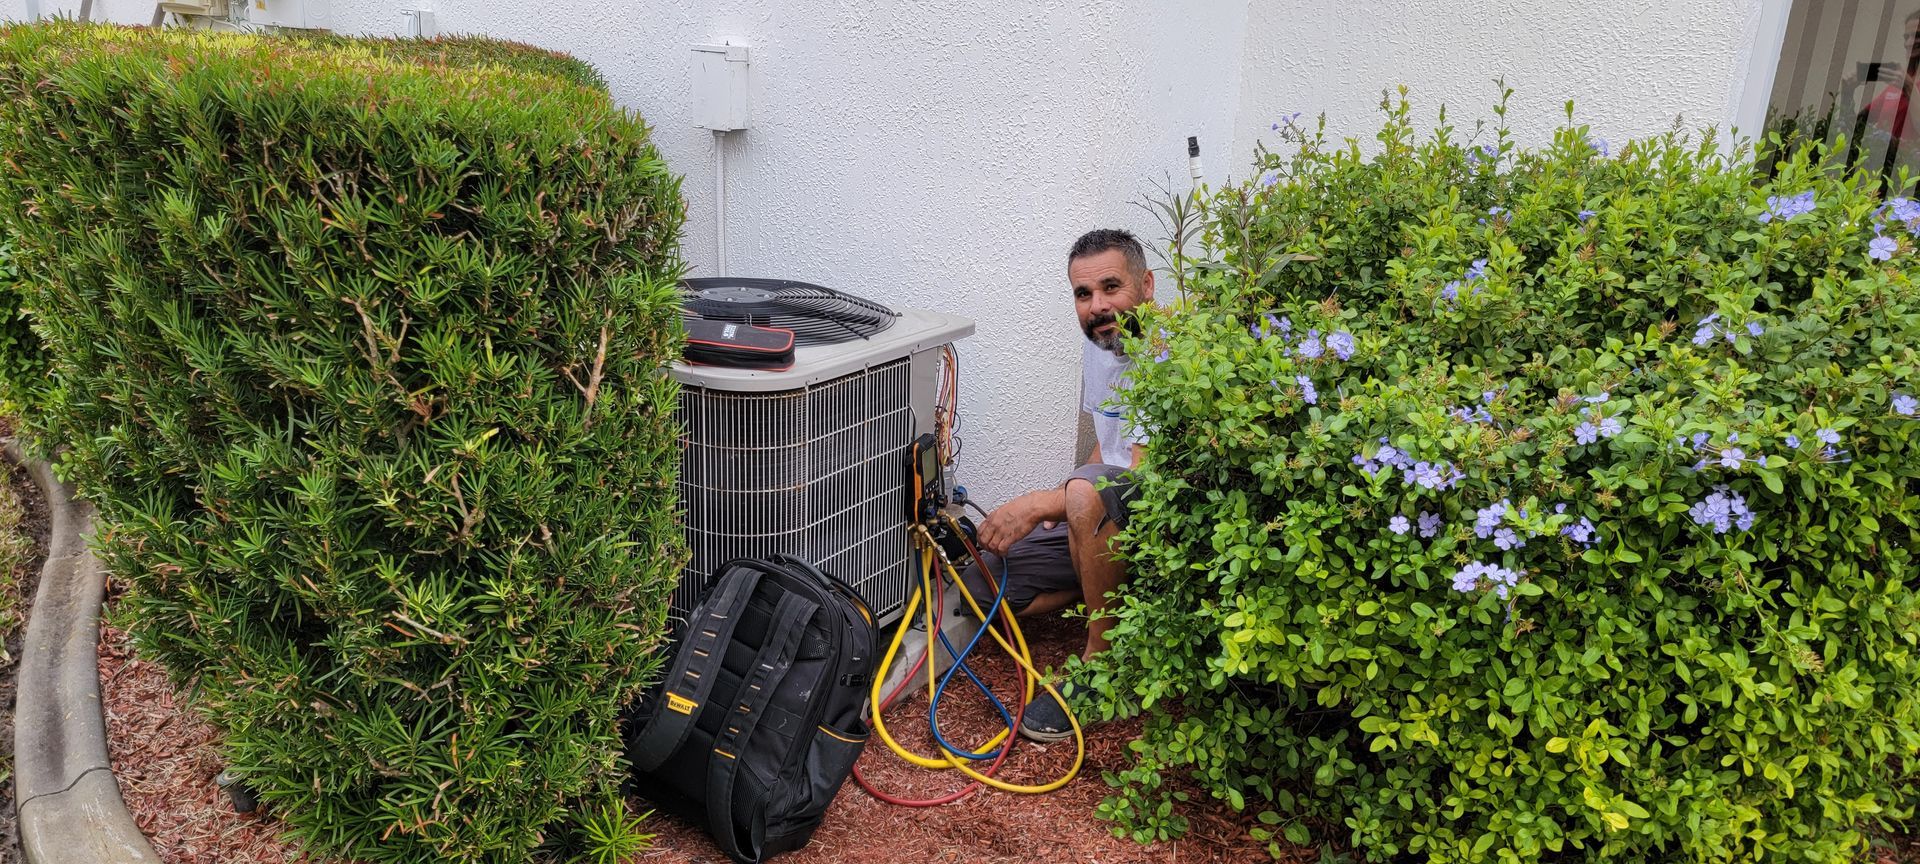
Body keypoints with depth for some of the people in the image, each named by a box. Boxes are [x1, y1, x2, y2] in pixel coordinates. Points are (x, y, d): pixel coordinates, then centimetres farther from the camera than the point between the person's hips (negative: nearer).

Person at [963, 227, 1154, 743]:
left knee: (1089, 492, -40)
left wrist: (1040, 505, -25)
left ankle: (1101, 661, -21)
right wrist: (1061, 507, 3)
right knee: (983, 580, 0)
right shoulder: (1100, 343, 5)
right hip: (1107, 523, 9)